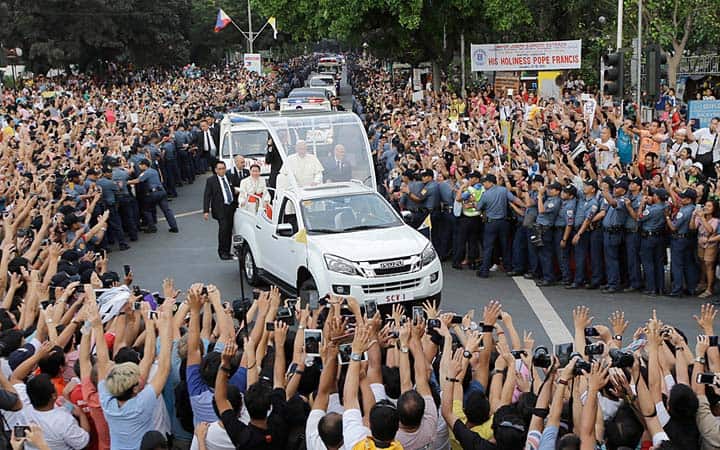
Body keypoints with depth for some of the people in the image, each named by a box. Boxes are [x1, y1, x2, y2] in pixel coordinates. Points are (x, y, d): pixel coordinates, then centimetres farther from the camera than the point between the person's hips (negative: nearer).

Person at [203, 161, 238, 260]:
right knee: (223, 227, -17)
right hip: (220, 208, -4)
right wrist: (206, 211, -10)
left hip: (231, 207, 4)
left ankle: (227, 251, 16)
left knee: (229, 230, 6)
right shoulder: (211, 180, 2)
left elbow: (235, 192, 23)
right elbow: (207, 196, -2)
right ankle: (222, 251, -6)